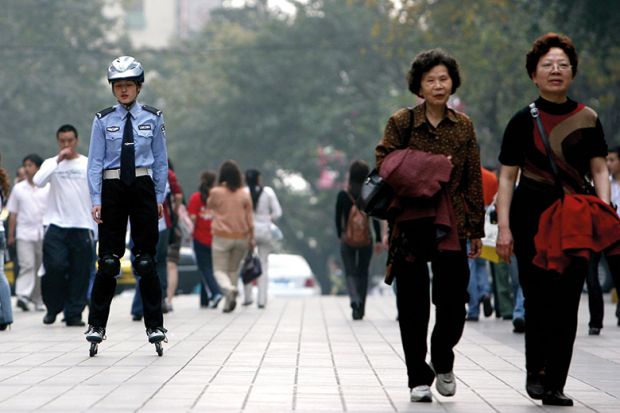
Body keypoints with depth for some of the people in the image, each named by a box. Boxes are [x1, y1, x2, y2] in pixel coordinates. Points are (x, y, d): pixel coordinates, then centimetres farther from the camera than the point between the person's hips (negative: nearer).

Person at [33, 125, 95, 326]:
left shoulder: (89, 164, 7)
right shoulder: (51, 163, 5)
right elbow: (38, 182, -14)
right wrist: (58, 161, -17)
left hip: (82, 226, 1)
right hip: (56, 225, -1)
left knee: (80, 273, -1)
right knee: (55, 266, -12)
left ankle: (74, 314, 5)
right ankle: (53, 307, 8)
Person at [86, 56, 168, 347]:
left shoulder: (152, 118, 3)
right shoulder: (103, 120, 2)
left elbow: (161, 160, 7)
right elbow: (95, 162, 1)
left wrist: (159, 197, 4)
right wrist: (96, 200, -6)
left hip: (142, 189, 0)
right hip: (112, 189, 0)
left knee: (145, 258, 1)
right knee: (108, 260, -1)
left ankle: (154, 325, 9)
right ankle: (96, 325, 8)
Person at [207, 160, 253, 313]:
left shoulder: (216, 193, -8)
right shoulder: (245, 195, -1)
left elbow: (209, 206, 14)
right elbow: (249, 219, 1)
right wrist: (252, 238, 9)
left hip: (222, 237, -3)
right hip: (241, 237, 3)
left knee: (219, 270, 2)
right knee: (233, 269, 16)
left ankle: (228, 289, -28)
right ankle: (229, 302, 13)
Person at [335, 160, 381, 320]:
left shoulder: (342, 195, -4)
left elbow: (338, 218, 1)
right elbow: (375, 219, -5)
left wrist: (340, 235, 15)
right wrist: (379, 239, -2)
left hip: (347, 239, -1)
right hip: (366, 240, 1)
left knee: (350, 272, 4)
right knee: (363, 273, 13)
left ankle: (355, 300, -24)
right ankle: (360, 309, 13)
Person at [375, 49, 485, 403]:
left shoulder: (463, 126, 10)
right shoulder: (401, 122, 3)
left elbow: (474, 180, 10)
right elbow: (384, 165, -1)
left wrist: (477, 229, 8)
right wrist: (426, 170, -14)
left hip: (451, 224, 1)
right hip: (410, 222, -1)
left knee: (454, 299, -5)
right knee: (413, 304, 0)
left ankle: (443, 361, 23)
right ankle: (419, 378, 11)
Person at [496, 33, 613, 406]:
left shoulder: (587, 119, 8)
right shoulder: (524, 121, 2)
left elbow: (599, 170, 9)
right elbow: (507, 177, 2)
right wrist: (504, 228, -6)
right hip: (532, 219, -2)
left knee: (567, 302, -1)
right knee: (539, 297, -9)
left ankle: (555, 385, 4)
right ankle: (535, 372, 8)